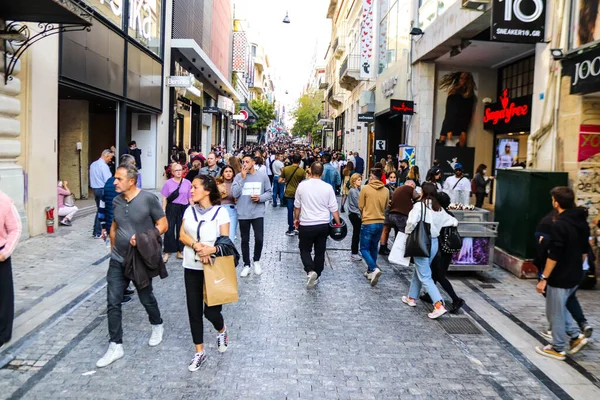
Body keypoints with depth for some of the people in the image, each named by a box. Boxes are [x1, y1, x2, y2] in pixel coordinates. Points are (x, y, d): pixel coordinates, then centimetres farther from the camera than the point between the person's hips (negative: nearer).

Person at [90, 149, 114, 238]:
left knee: (99, 210, 17)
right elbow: (108, 181, -18)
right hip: (103, 189, -9)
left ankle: (96, 231, 21)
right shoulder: (104, 166, -16)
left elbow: (92, 178, 16)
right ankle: (98, 233, 3)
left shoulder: (93, 164, 11)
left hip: (95, 189, 9)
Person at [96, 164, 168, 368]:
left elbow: (163, 225, -11)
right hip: (117, 260, 5)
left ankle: (157, 326, 43)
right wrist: (113, 248, 13)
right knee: (113, 303, 2)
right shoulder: (116, 201, 1)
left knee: (146, 298, 14)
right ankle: (115, 346, 14)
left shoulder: (148, 199, -15)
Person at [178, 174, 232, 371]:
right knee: (194, 311, 7)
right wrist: (197, 246, -19)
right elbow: (182, 235, -1)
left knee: (211, 311, -1)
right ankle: (199, 352, 22)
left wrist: (211, 249, -28)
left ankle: (222, 331, 35)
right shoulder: (190, 210, 4)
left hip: (213, 268, -4)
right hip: (191, 267, 4)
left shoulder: (220, 212, -8)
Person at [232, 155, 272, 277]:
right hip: (243, 214, 1)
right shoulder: (238, 176, -3)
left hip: (258, 213, 0)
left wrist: (260, 197, -15)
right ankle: (246, 265, 23)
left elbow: (269, 192, 4)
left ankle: (257, 260, 26)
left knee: (259, 239, 0)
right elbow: (235, 194, -12)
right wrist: (243, 178, -16)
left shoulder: (263, 176, -1)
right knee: (245, 240, 10)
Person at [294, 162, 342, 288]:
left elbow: (297, 206, 5)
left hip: (306, 225, -1)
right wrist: (338, 223, 7)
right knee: (320, 252, 14)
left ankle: (310, 271, -11)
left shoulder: (302, 185, -7)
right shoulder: (328, 187, -6)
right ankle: (316, 276, 22)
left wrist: (296, 218, 20)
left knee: (305, 250, 12)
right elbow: (333, 209, -4)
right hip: (323, 225, 1)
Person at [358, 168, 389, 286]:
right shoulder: (386, 191, 1)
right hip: (380, 222, 5)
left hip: (368, 223, -5)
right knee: (373, 248, 18)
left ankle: (374, 269, -16)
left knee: (364, 248, 4)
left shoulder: (365, 189, -11)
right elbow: (385, 207, 12)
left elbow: (360, 207, -3)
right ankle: (370, 271, 25)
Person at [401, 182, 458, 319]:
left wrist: (408, 232, -7)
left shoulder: (419, 205, -13)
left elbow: (412, 222, -26)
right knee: (419, 271, 23)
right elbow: (454, 222, 10)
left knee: (424, 276, -3)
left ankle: (439, 306, -12)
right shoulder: (439, 209, 6)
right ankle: (412, 298, 35)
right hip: (434, 242, 7)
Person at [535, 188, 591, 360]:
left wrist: (544, 278, -16)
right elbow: (584, 251, 14)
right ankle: (576, 335, 21)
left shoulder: (560, 224, -22)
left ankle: (558, 349, 18)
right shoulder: (582, 221, 5)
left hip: (560, 277, -9)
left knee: (555, 313, 7)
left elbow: (554, 256, -23)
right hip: (575, 276, 9)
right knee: (559, 308, 26)